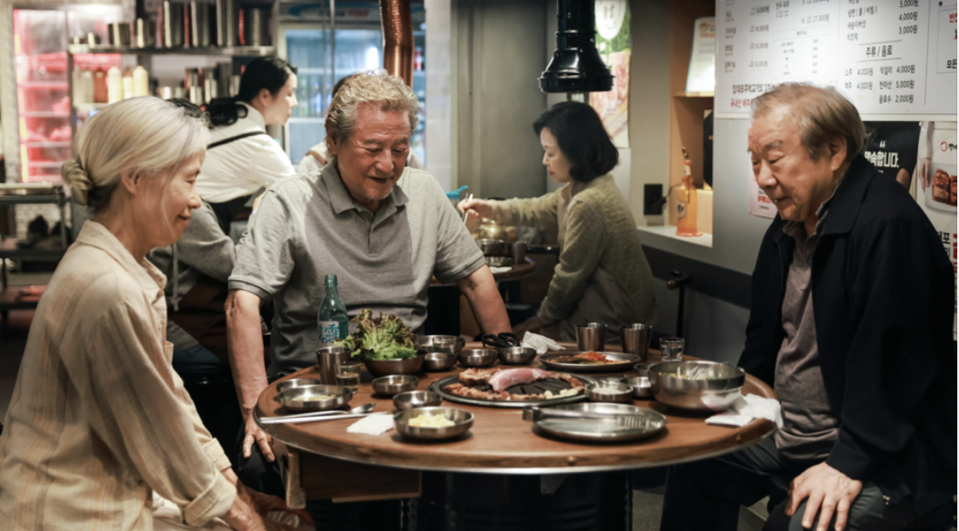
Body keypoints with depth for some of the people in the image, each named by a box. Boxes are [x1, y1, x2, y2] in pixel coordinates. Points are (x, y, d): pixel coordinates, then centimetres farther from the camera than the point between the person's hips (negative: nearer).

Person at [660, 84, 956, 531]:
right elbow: (765, 339, 19)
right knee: (695, 457, 8)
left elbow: (893, 366, -26)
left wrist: (848, 466, -28)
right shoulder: (788, 227, 10)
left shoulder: (888, 225, -22)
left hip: (885, 457, -9)